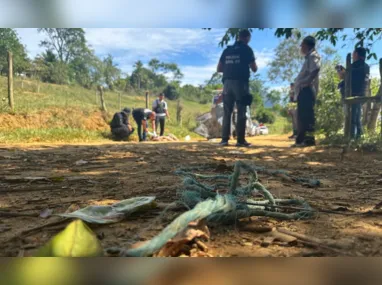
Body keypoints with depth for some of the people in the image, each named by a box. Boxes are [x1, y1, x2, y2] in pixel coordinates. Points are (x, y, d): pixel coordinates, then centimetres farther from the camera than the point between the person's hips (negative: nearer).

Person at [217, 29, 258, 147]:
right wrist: (254, 65, 24)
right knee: (241, 113, -2)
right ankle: (240, 140, -5)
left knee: (227, 112, 5)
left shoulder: (227, 50, 15)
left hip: (227, 83, 4)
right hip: (240, 83, -4)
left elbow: (219, 69, 14)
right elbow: (254, 69, 1)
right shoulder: (247, 49, 2)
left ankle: (224, 139, 1)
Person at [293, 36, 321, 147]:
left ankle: (309, 139, -16)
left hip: (307, 90, -10)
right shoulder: (309, 57, 26)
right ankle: (301, 140, 9)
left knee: (306, 115, -14)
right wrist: (299, 83, 14)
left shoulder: (313, 56, -3)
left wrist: (305, 82, -20)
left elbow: (315, 70, -21)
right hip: (303, 90, 10)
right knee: (302, 116, 7)